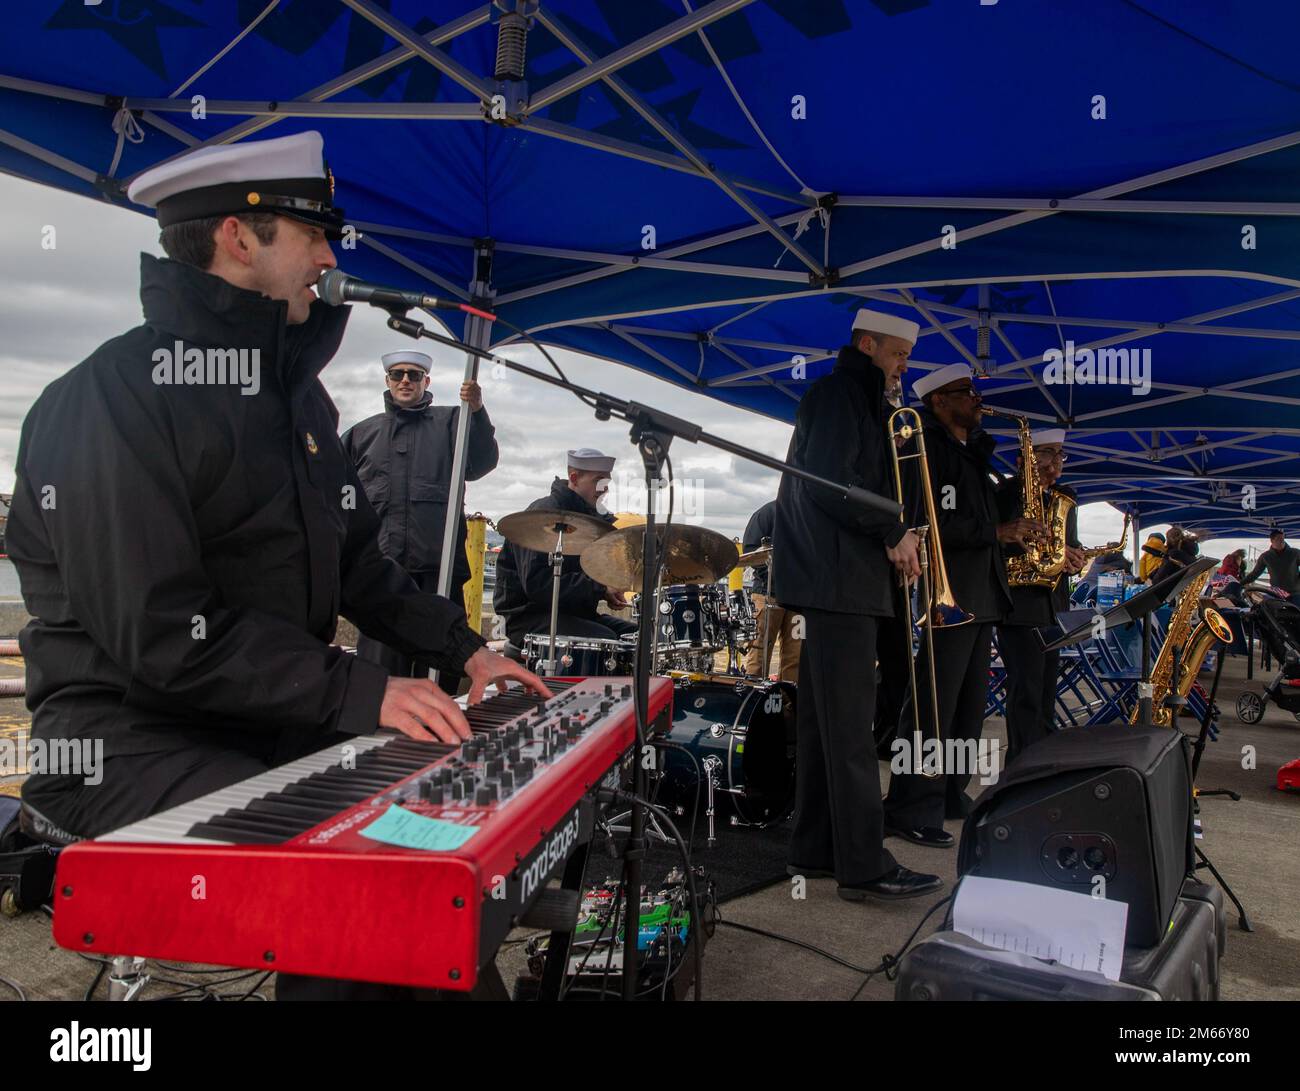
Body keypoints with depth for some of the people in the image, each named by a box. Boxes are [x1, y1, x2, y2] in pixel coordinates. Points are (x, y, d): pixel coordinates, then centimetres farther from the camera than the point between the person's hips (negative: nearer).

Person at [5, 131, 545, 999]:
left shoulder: (292, 389, 12)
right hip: (133, 749, -8)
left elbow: (355, 560, 15)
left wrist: (460, 646, 5)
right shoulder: (117, 394, -17)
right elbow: (159, 633, -25)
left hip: (276, 725, 8)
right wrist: (358, 691, -25)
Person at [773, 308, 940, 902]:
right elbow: (829, 483, -19)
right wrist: (893, 534, -11)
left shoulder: (854, 397, 24)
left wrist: (889, 537, 9)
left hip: (837, 579, 10)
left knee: (825, 720, 12)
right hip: (837, 579, -10)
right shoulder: (837, 393, -6)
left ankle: (814, 848, 19)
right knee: (849, 726, -9)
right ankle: (864, 865, -4)